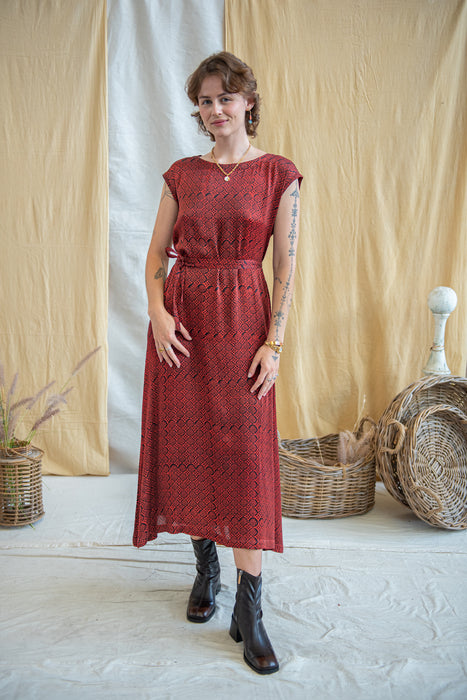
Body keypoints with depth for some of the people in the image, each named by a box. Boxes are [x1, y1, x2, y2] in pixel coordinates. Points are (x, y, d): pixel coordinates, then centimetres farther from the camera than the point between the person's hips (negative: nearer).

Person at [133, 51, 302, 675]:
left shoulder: (278, 174, 3)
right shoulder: (181, 174, 11)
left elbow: (286, 266, -1)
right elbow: (156, 254, 10)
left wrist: (274, 343, -9)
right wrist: (158, 310, -8)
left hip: (242, 320, -3)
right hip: (180, 319, 3)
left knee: (245, 455, -5)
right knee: (187, 445, 7)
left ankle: (249, 610, 4)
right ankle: (205, 567, 28)